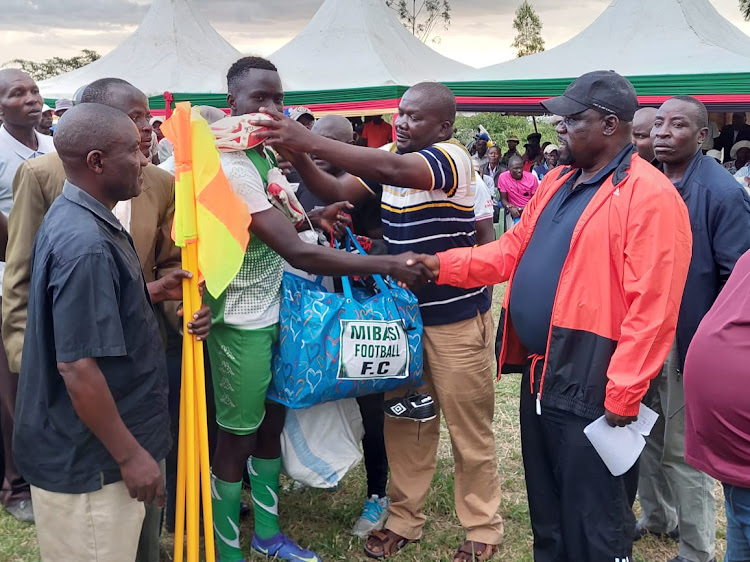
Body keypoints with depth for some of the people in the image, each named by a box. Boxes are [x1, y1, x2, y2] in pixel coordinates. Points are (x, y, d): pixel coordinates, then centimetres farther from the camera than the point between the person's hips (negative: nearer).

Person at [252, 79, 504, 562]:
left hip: (457, 315, -6)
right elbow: (336, 191, -1)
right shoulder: (387, 156, 5)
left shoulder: (453, 158, -17)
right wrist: (299, 158, -20)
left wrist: (309, 140, -39)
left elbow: (390, 170, -35)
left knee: (470, 429, 7)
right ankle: (404, 519, 30)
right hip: (404, 311, 6)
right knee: (405, 421, 14)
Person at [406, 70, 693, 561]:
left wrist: (623, 395, -20)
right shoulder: (558, 182, 12)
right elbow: (513, 250, 14)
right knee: (546, 513, 24)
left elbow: (652, 307, -20)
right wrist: (443, 265, 2)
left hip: (590, 388, -8)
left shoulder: (650, 195, -16)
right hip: (540, 375, 8)